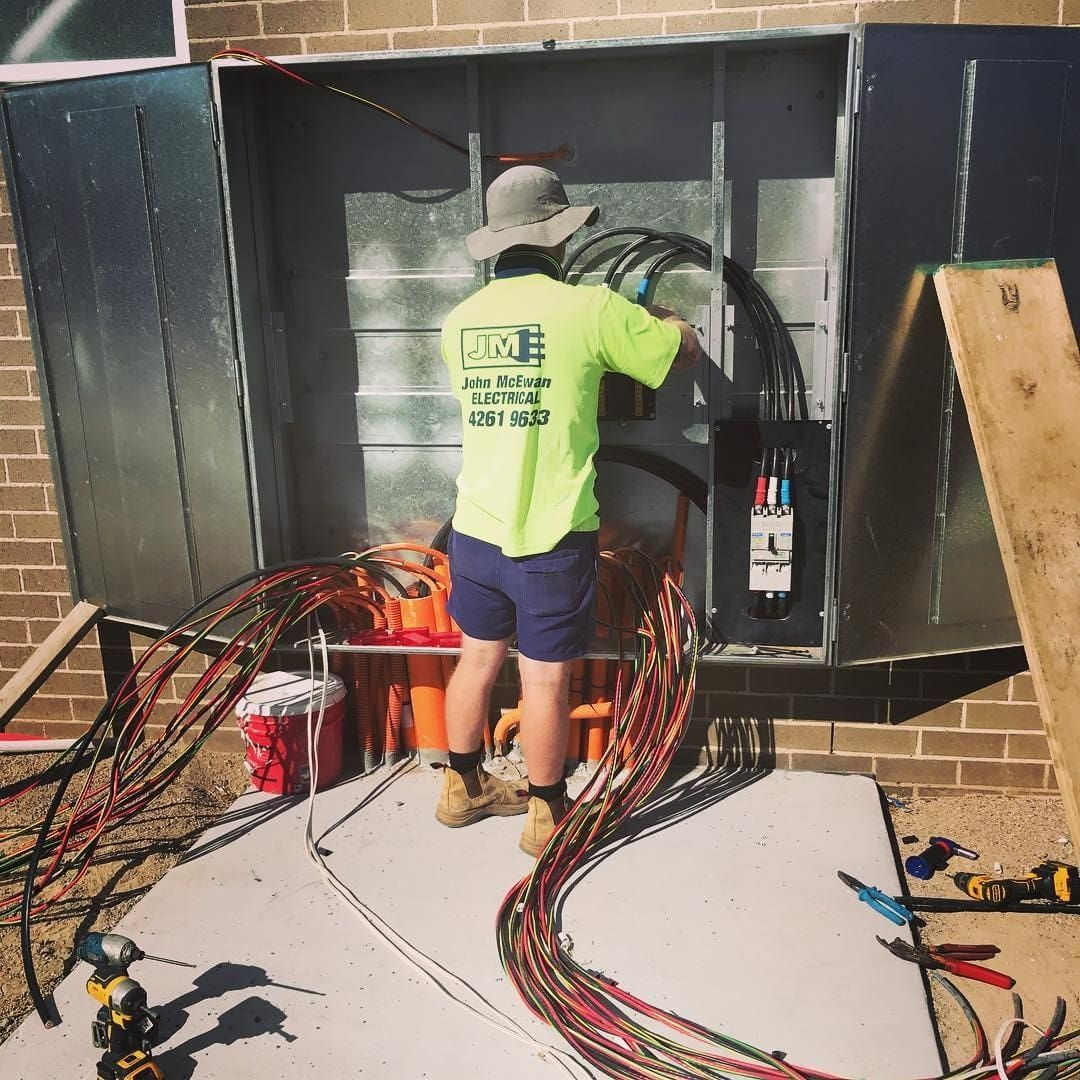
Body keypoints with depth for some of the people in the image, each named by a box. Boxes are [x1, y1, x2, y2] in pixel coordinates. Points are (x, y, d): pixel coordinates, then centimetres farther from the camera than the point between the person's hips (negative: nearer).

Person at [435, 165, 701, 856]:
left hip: (477, 532, 5)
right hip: (552, 540, -5)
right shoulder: (590, 310, -12)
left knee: (479, 659, 20)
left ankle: (463, 789, 36)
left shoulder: (461, 321, 3)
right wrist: (663, 319, 24)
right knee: (545, 679, 7)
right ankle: (546, 816, 24)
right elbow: (686, 353, 1)